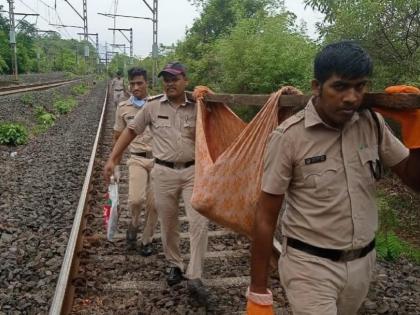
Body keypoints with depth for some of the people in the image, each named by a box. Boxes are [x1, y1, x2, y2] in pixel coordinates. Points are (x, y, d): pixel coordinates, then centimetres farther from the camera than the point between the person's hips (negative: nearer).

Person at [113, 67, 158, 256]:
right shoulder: (123, 108, 3)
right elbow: (117, 138, 11)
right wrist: (115, 166, 11)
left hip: (158, 158, 0)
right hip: (137, 159, 0)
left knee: (153, 204, 5)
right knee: (136, 199, -18)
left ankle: (147, 240, 25)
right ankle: (133, 225, 15)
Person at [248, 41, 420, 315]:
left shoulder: (373, 124, -4)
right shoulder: (289, 136, -17)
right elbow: (265, 218, -13)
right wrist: (259, 293, -11)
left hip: (363, 263, 5)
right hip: (310, 265, -5)